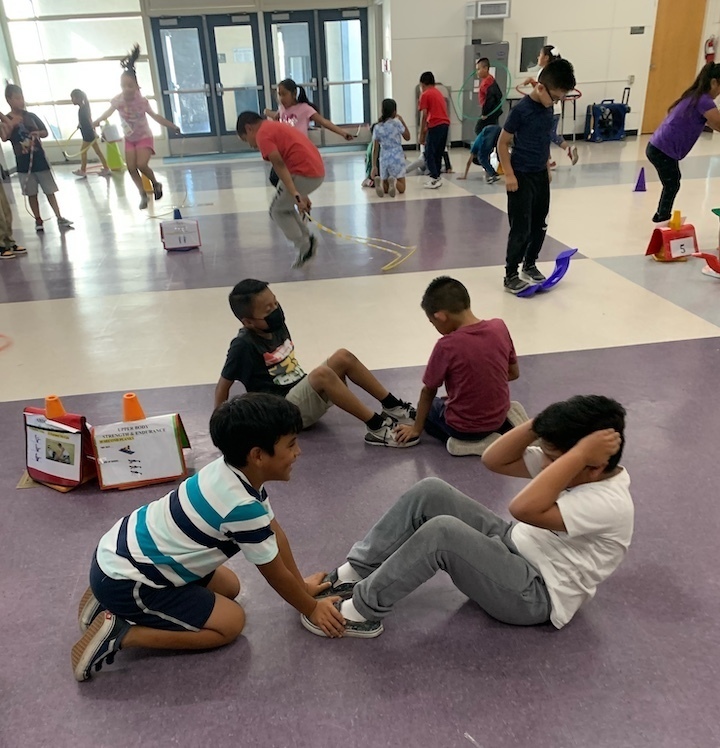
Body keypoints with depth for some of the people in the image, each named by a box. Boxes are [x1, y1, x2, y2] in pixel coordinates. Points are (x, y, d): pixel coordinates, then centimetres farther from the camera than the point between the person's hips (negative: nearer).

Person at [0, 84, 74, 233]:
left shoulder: (31, 116, 4)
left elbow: (45, 132, 10)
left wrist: (38, 133, -10)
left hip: (39, 159, 1)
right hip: (24, 163, -1)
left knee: (50, 191, 2)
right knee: (32, 193, 7)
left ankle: (59, 218, 5)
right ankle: (38, 220, 15)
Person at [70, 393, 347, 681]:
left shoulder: (236, 470, -5)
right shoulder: (242, 507, -30)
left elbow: (275, 533, 8)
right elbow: (275, 574, -13)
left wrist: (301, 584, 16)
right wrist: (312, 609, 3)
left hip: (122, 550, 9)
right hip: (122, 578, -9)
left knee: (229, 587, 18)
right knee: (230, 623, -3)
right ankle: (119, 633, -4)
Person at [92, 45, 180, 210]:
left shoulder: (142, 101, -20)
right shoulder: (118, 100, -14)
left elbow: (155, 117, -15)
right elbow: (107, 113, -20)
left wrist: (173, 126, -20)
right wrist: (95, 122, -38)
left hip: (144, 138, -4)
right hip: (129, 139, 4)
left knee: (142, 165, -21)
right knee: (131, 168, -2)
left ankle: (156, 184, 8)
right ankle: (143, 194, 14)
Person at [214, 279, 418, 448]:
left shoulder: (277, 326, 6)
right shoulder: (244, 345, -18)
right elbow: (223, 386, -12)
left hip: (303, 393, 8)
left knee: (343, 357, -11)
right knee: (322, 374, -34)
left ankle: (393, 407, -10)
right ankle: (377, 428, -33)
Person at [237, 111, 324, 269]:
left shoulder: (262, 134, -3)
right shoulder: (276, 127, 27)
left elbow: (279, 165, -17)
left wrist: (296, 196, -26)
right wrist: (301, 195, 32)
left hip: (304, 173, -9)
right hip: (317, 171, 9)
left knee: (277, 211, 10)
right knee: (285, 205, 27)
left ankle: (305, 247, 10)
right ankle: (307, 239, 26)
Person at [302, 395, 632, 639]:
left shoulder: (610, 505, -25)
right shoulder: (580, 471, -1)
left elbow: (524, 508, -41)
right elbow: (493, 460, -3)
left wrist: (582, 450, -37)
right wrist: (542, 424, -15)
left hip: (535, 595, -8)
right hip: (514, 545, 8)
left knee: (443, 532, -33)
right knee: (430, 492, -12)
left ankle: (361, 612, -14)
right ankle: (355, 573, -3)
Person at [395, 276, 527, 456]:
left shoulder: (446, 346, -24)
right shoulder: (499, 327, -10)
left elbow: (428, 391, -9)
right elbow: (514, 373, 4)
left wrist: (416, 428, 5)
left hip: (464, 426, -5)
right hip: (499, 415, 5)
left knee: (429, 409, 26)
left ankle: (467, 443, 0)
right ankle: (507, 424, 9)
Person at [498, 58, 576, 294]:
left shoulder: (548, 108, 6)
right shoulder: (521, 109, -16)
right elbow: (502, 143, -13)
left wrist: (547, 167, 19)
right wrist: (509, 175, -16)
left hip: (541, 175, 7)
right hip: (522, 176, -7)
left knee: (540, 226, 14)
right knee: (521, 229, -5)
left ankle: (530, 264, 31)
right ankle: (510, 275, 4)